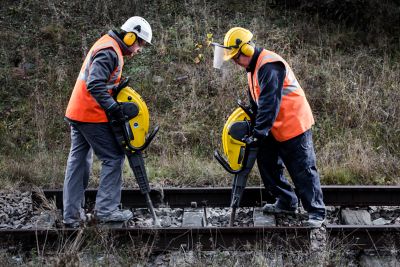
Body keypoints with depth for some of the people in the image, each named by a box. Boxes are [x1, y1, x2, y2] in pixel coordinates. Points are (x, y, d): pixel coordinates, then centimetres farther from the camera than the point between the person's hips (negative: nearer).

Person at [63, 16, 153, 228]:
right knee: (114, 158, -1)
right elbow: (95, 85, -25)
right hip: (91, 115, -10)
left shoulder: (106, 45, 16)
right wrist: (114, 108, -26)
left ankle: (72, 214, 13)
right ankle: (106, 209, 1)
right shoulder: (110, 51, -16)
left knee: (78, 161, 10)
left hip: (77, 113, 10)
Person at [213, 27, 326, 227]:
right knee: (267, 163, 14)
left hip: (294, 124, -10)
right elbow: (256, 103, 20)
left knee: (303, 171, -5)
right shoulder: (253, 68, 11)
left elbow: (269, 103, -28)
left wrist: (259, 134, -28)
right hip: (275, 129, 10)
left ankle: (316, 212, 3)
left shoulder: (269, 66, -22)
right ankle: (286, 203, 27)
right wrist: (254, 127, 20)